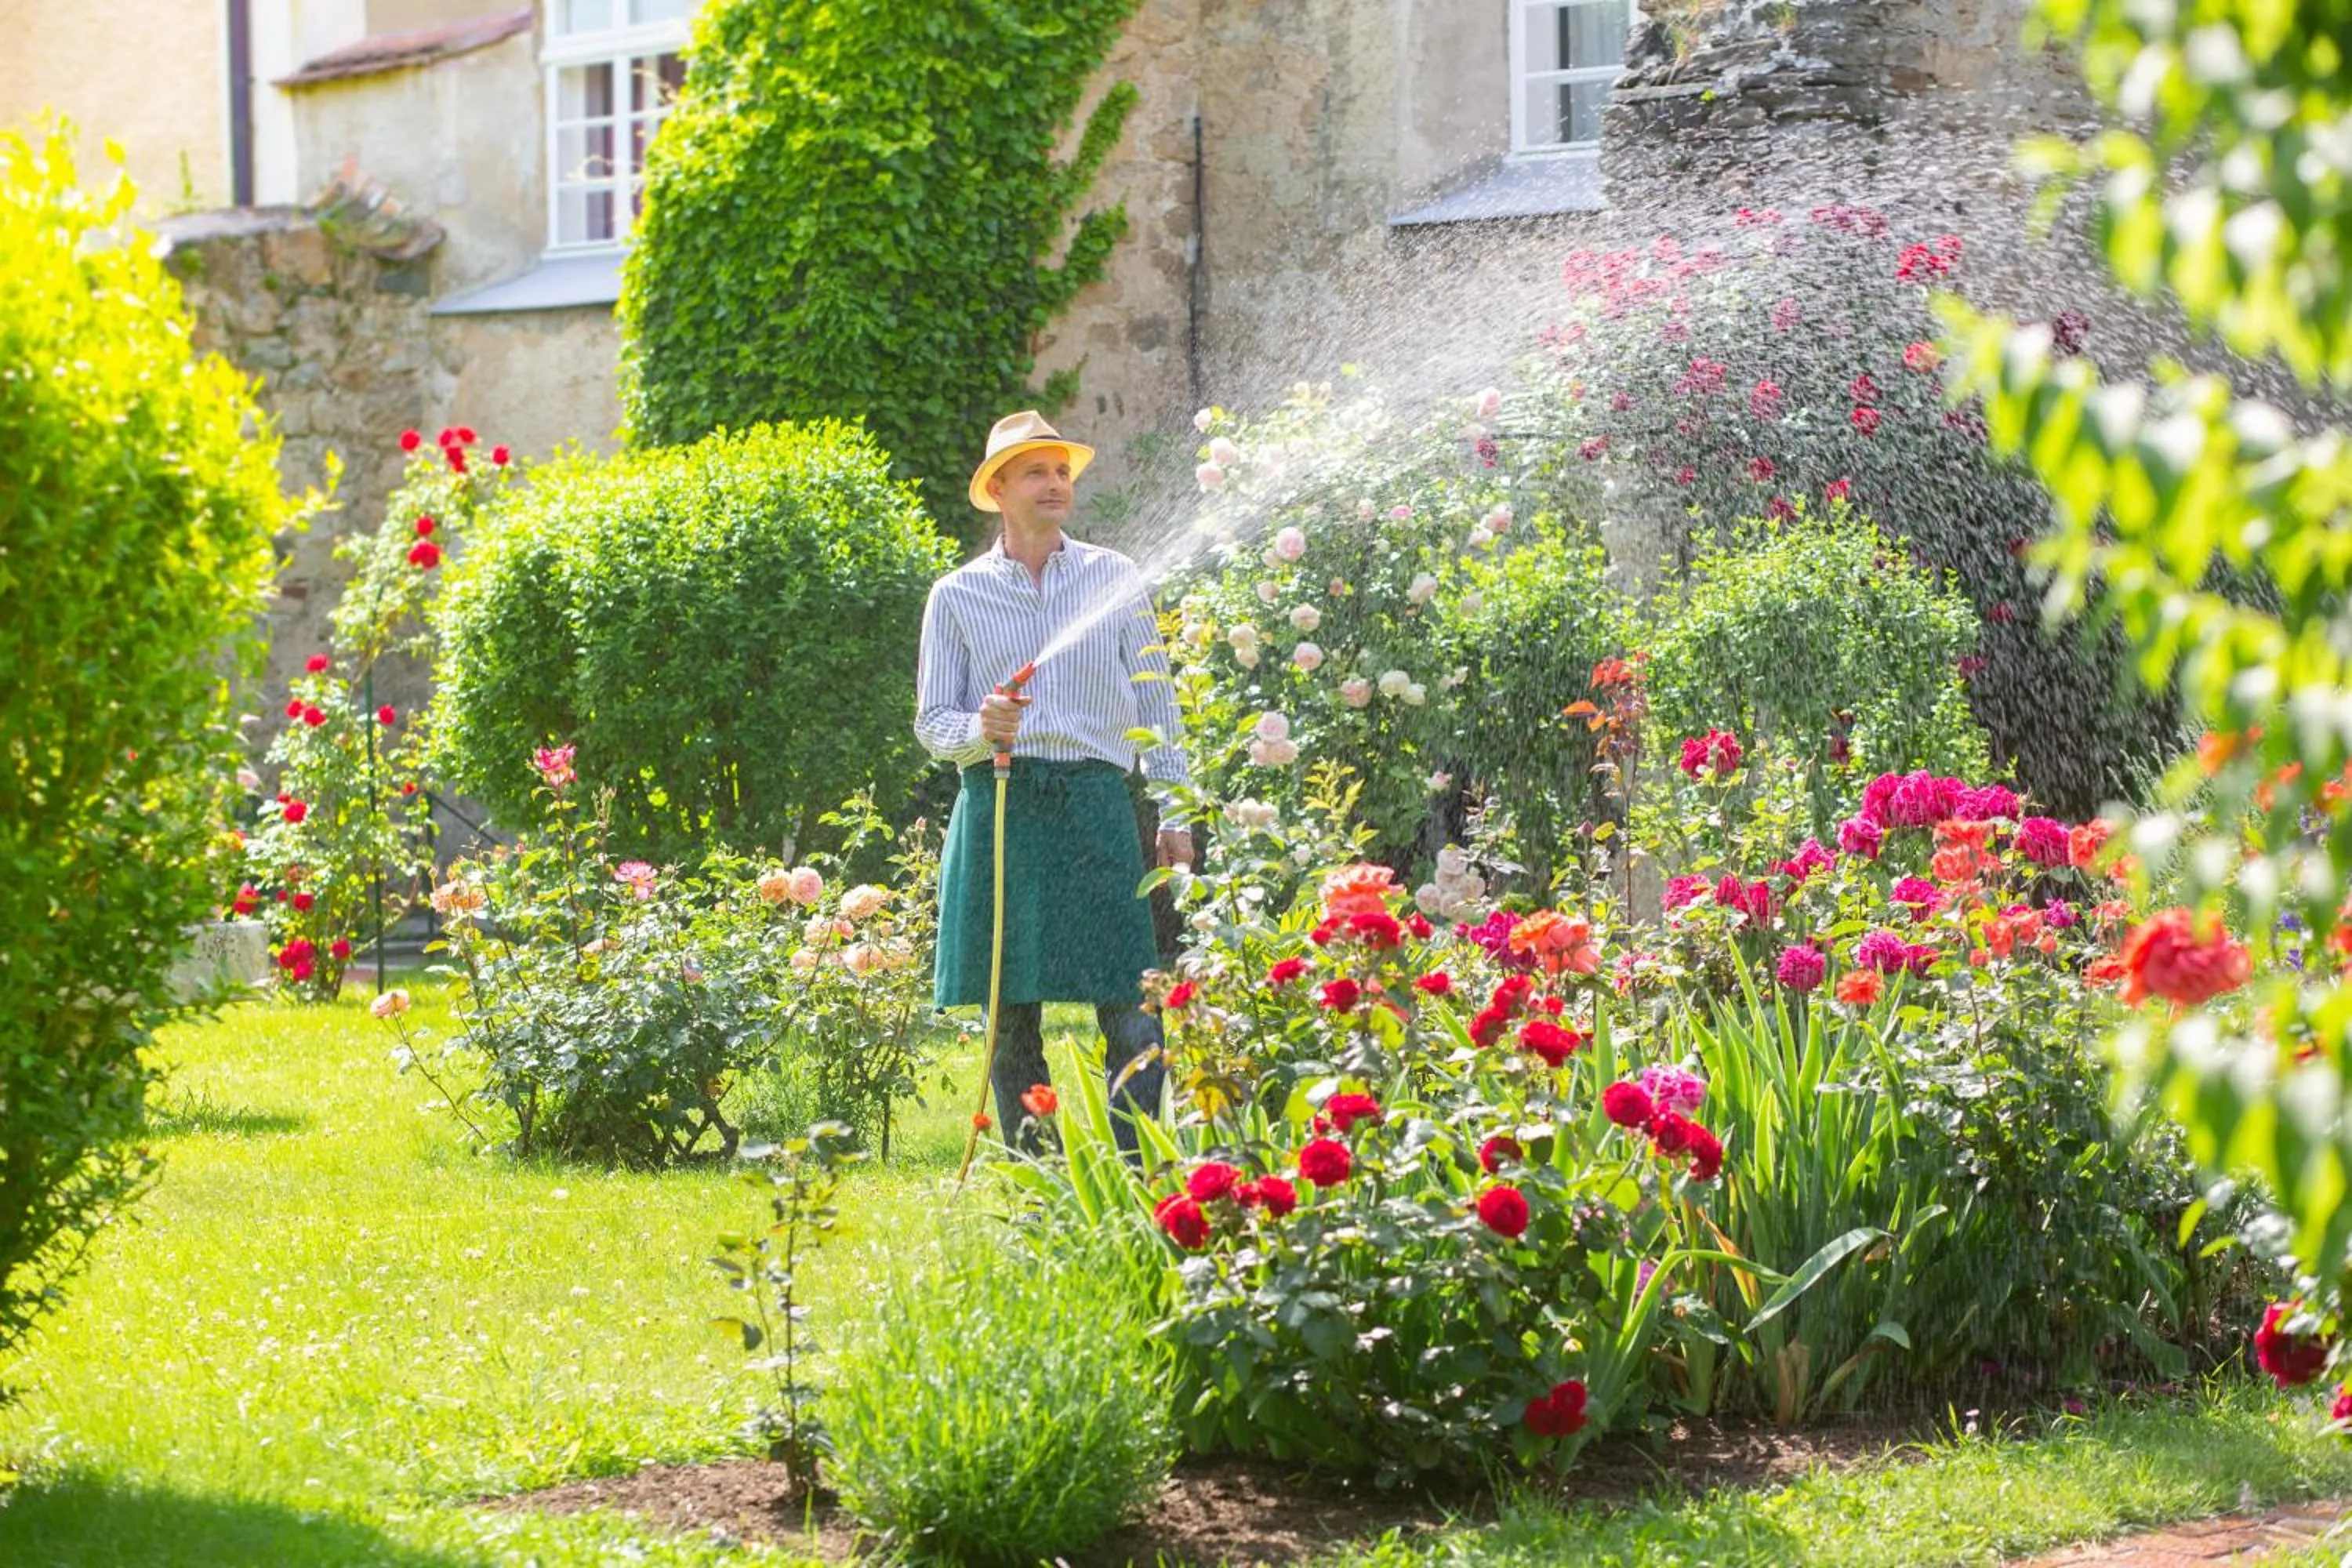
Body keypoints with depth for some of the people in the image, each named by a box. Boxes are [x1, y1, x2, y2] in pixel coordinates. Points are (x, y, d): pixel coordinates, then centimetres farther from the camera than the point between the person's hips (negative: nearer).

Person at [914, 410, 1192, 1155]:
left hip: (1096, 806, 0)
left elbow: (1157, 704, 14)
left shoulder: (1115, 579, 11)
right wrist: (981, 729, -13)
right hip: (999, 812, 0)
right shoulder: (958, 595, 9)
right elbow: (931, 721, 9)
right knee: (1011, 1017, 1)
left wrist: (1174, 817, 8)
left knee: (1133, 1020, -9)